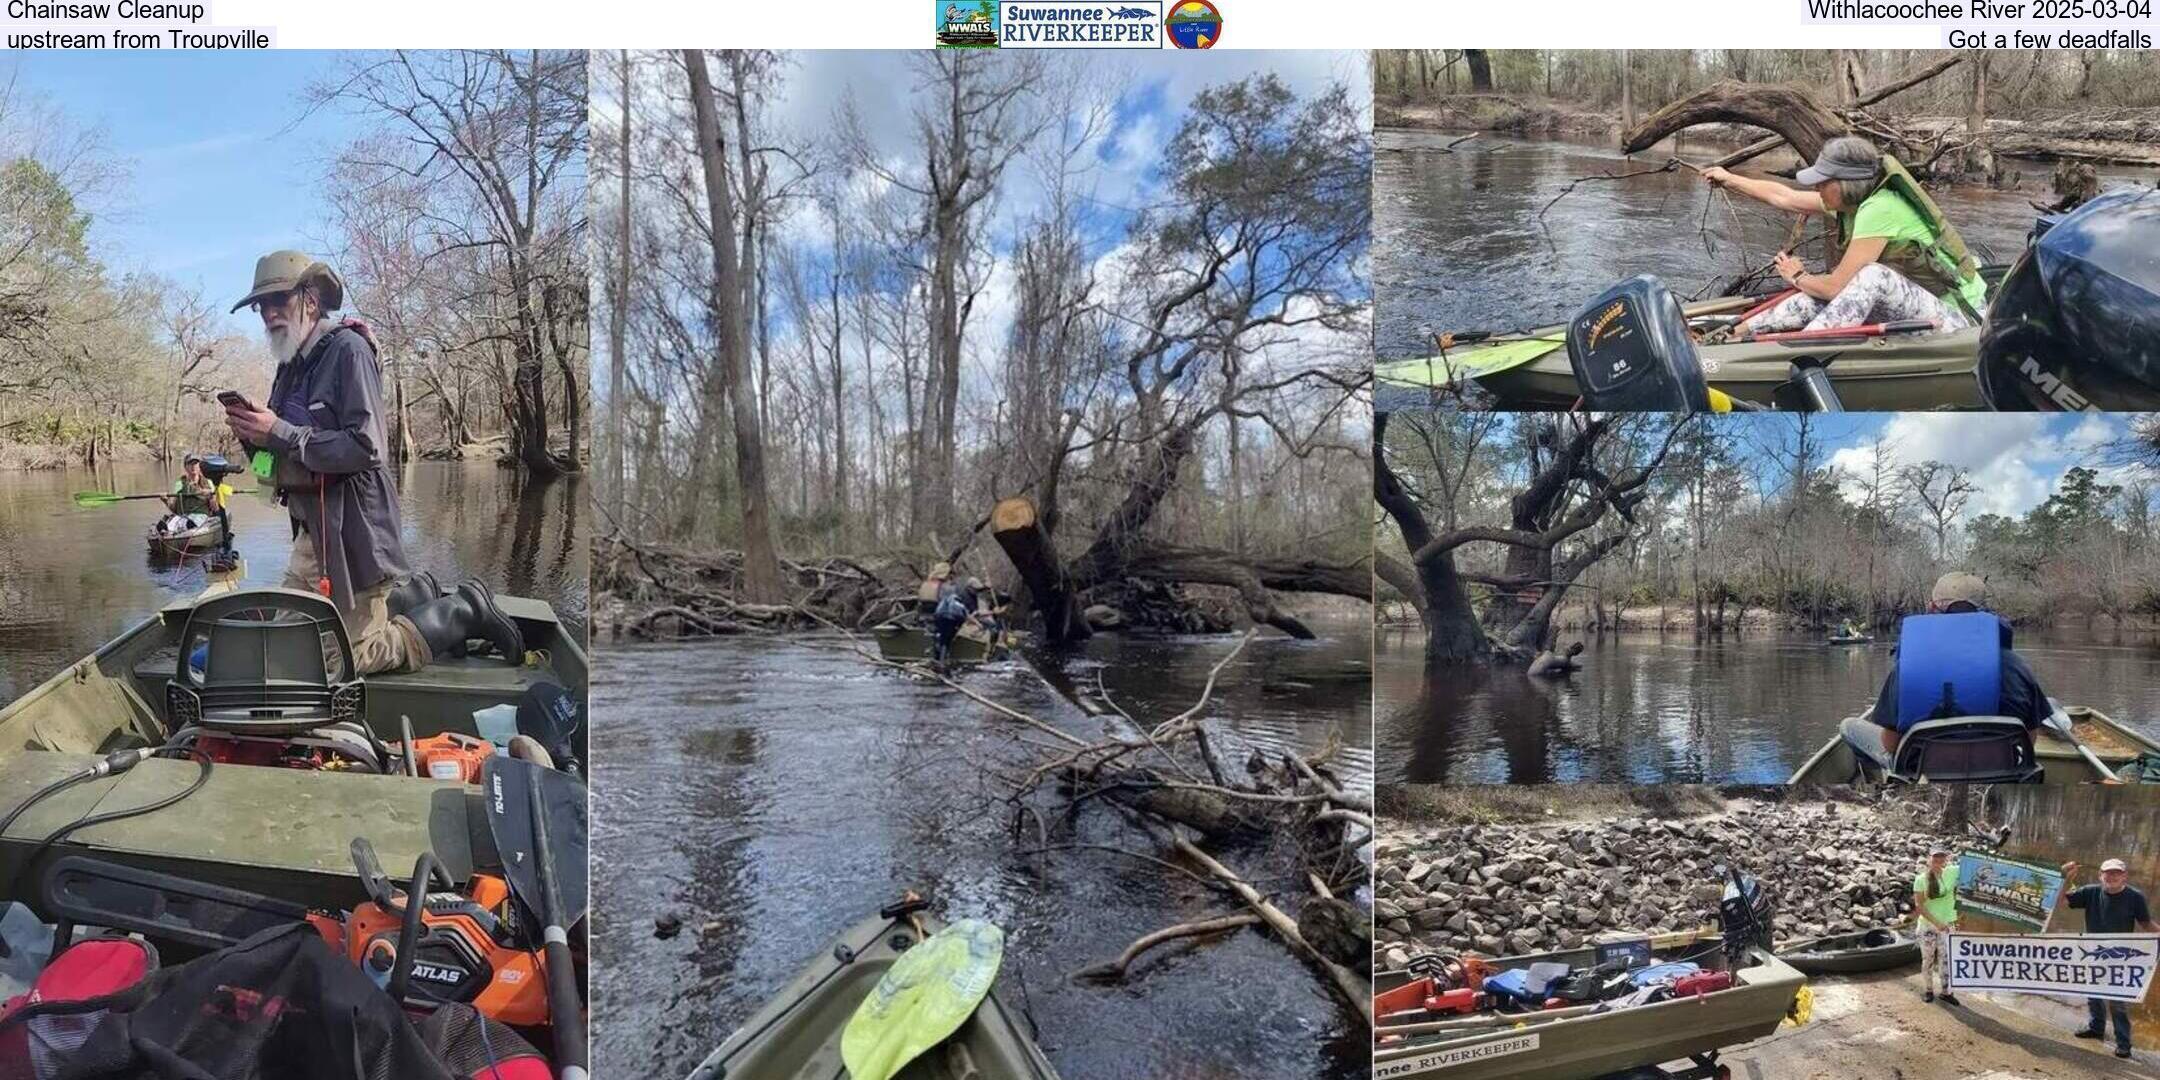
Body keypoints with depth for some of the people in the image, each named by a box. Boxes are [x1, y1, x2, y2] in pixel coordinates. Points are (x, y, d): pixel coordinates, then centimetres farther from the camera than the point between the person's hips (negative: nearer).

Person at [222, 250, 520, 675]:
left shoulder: (348, 349, -14)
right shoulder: (292, 364, 12)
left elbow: (364, 448, -24)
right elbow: (281, 455, 17)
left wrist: (280, 433, -22)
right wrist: (252, 434, -4)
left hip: (353, 527, -9)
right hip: (313, 528, 9)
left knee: (353, 657, -5)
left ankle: (462, 613, 10)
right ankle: (415, 601, 23)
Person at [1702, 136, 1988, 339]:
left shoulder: (1879, 209, -25)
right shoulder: (1853, 200, 1)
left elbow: (1836, 286, -23)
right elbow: (1784, 197, 15)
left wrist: (1797, 278, -3)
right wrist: (1729, 180, 23)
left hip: (1959, 318, -9)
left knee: (1873, 276, -32)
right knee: (1816, 299, -5)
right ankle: (1734, 334, -1)